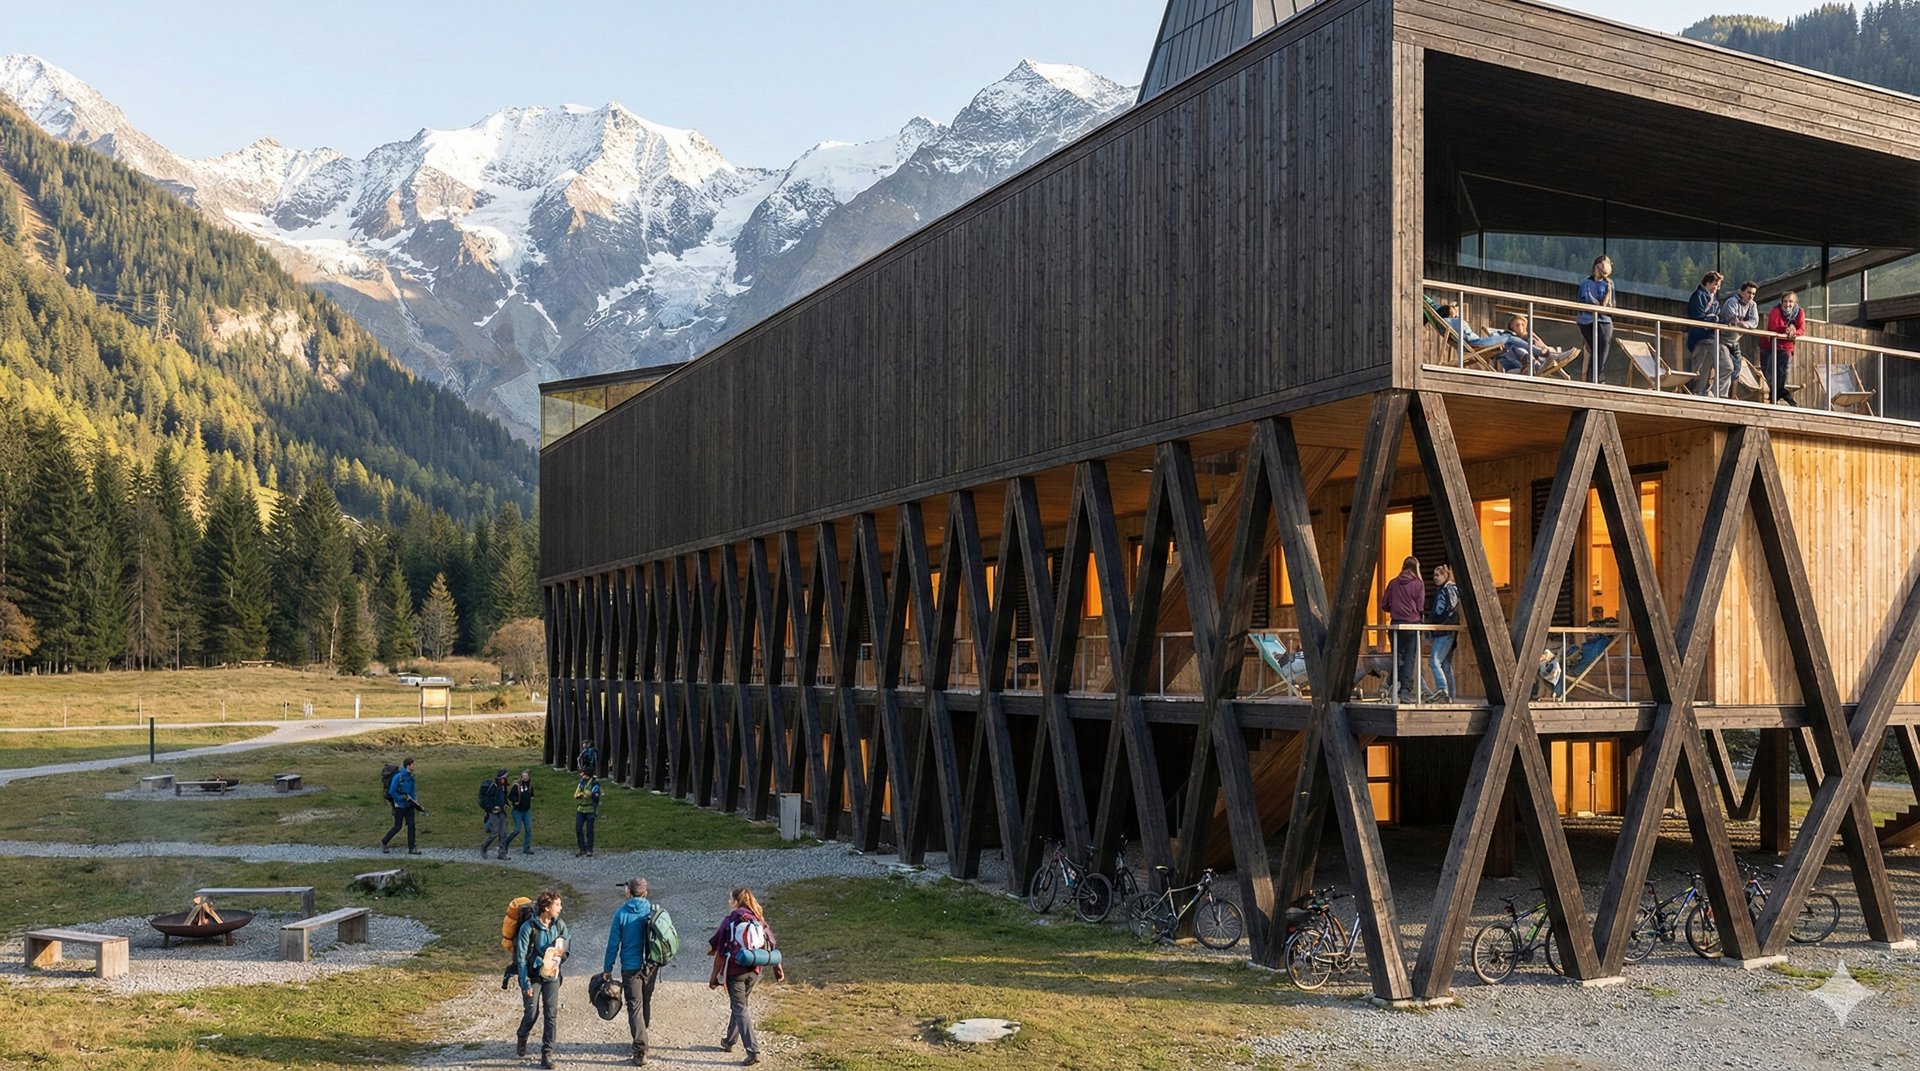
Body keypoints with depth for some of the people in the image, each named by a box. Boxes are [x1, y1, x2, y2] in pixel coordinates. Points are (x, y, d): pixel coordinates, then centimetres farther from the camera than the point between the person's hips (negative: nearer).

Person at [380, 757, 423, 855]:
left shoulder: (411, 776, 2)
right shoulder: (398, 777, -21)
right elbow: (392, 792, -19)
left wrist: (414, 800, 2)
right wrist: (403, 798, -18)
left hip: (409, 805, 6)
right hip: (399, 805, -6)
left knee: (411, 825, 2)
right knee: (397, 827, 3)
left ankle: (411, 848, 6)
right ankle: (384, 842, 24)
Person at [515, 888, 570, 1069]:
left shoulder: (559, 925, -4)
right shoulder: (528, 927, -17)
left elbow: (568, 939, 16)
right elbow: (521, 957, -14)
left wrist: (562, 950, -7)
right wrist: (525, 983, -16)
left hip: (551, 975, 3)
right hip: (532, 975, -3)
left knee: (550, 1014, -1)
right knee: (531, 1012, 3)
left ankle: (547, 1053, 6)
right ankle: (522, 1038, 36)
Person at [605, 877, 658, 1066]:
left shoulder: (621, 913, -8)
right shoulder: (654, 911, -2)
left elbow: (613, 943, -6)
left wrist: (608, 968, 2)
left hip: (630, 967, -3)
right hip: (651, 965, 3)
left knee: (635, 1006, -1)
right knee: (646, 1002, 22)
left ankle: (640, 1052, -7)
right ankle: (641, 1037, 37)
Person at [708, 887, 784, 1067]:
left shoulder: (730, 921, -10)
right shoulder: (759, 921, 3)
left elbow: (720, 952, -10)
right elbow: (772, 946, 5)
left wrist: (714, 976, -2)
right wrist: (778, 969, 16)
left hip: (735, 972, -5)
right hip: (753, 971, 5)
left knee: (740, 1010, 0)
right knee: (738, 1005, 23)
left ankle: (753, 1050, -9)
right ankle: (729, 1042, 38)